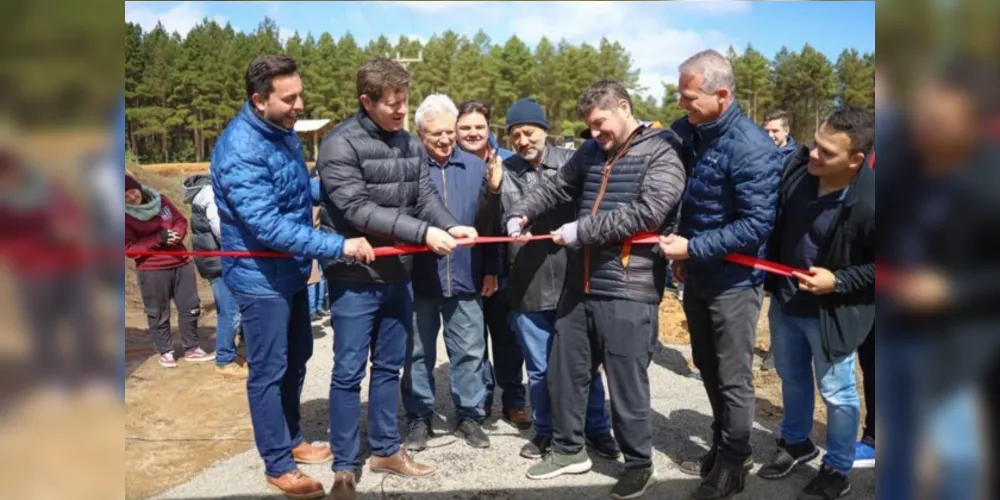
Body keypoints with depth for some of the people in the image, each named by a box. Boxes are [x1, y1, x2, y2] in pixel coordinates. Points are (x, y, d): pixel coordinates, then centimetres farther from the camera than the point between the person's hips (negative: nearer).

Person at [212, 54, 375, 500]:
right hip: (261, 276, -9)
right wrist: (339, 246, -34)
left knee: (296, 360, 19)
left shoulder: (282, 130, 3)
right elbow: (268, 225, -32)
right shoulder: (241, 149, -25)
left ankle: (291, 441, 37)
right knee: (269, 371, 3)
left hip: (292, 270, 9)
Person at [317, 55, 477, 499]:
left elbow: (426, 196, 4)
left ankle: (385, 450, 32)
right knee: (348, 373, 4)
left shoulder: (409, 144, 8)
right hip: (355, 278, -6)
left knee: (389, 367, 16)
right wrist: (423, 232, -25)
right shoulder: (340, 145, -12)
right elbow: (357, 209, -21)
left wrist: (450, 226, -18)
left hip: (398, 276, 6)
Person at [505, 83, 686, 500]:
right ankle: (568, 449, 35)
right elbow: (554, 188, 23)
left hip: (627, 293, -6)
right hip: (579, 287, 7)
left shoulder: (661, 153, -6)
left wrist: (582, 230, -19)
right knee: (564, 372, 15)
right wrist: (520, 214, 8)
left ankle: (638, 464, 26)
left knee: (627, 386, 4)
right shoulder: (590, 151, 13)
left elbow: (647, 211, -19)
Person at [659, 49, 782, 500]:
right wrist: (680, 253, 7)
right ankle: (721, 448, 38)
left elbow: (757, 225, -25)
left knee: (734, 379, 6)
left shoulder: (752, 149, -22)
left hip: (734, 281, -7)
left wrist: (693, 247, -24)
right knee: (709, 370, 20)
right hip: (697, 276, 7)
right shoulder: (685, 132, 0)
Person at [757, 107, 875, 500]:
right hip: (785, 300, 6)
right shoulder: (799, 165, -13)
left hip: (830, 313, -5)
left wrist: (838, 282, -24)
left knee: (837, 394, 13)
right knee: (792, 378, 24)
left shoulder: (870, 202, -28)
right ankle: (796, 443, 47)